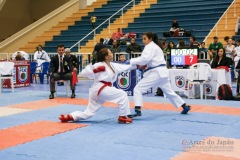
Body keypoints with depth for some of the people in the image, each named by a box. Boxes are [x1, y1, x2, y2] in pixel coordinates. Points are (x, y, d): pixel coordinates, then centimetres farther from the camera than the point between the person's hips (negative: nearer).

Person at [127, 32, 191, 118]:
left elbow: (145, 59, -23)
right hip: (161, 72, 10)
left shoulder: (150, 46, -7)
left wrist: (131, 61, -18)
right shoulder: (154, 47, 24)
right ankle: (185, 106, 29)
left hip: (156, 72, -10)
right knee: (169, 91, 22)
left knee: (138, 89, -11)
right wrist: (141, 65, 9)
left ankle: (137, 111, -20)